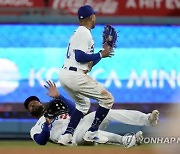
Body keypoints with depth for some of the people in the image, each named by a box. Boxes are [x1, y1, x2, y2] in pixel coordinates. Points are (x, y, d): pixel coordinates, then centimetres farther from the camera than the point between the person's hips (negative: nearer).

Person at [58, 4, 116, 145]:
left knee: (83, 104, 29)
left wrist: (103, 52, 18)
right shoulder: (84, 33, -8)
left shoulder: (79, 33, 22)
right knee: (107, 98, -2)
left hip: (64, 75, 10)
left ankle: (67, 135, 15)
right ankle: (92, 133, -1)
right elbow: (79, 56, -20)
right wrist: (101, 55, -11)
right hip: (75, 76, -10)